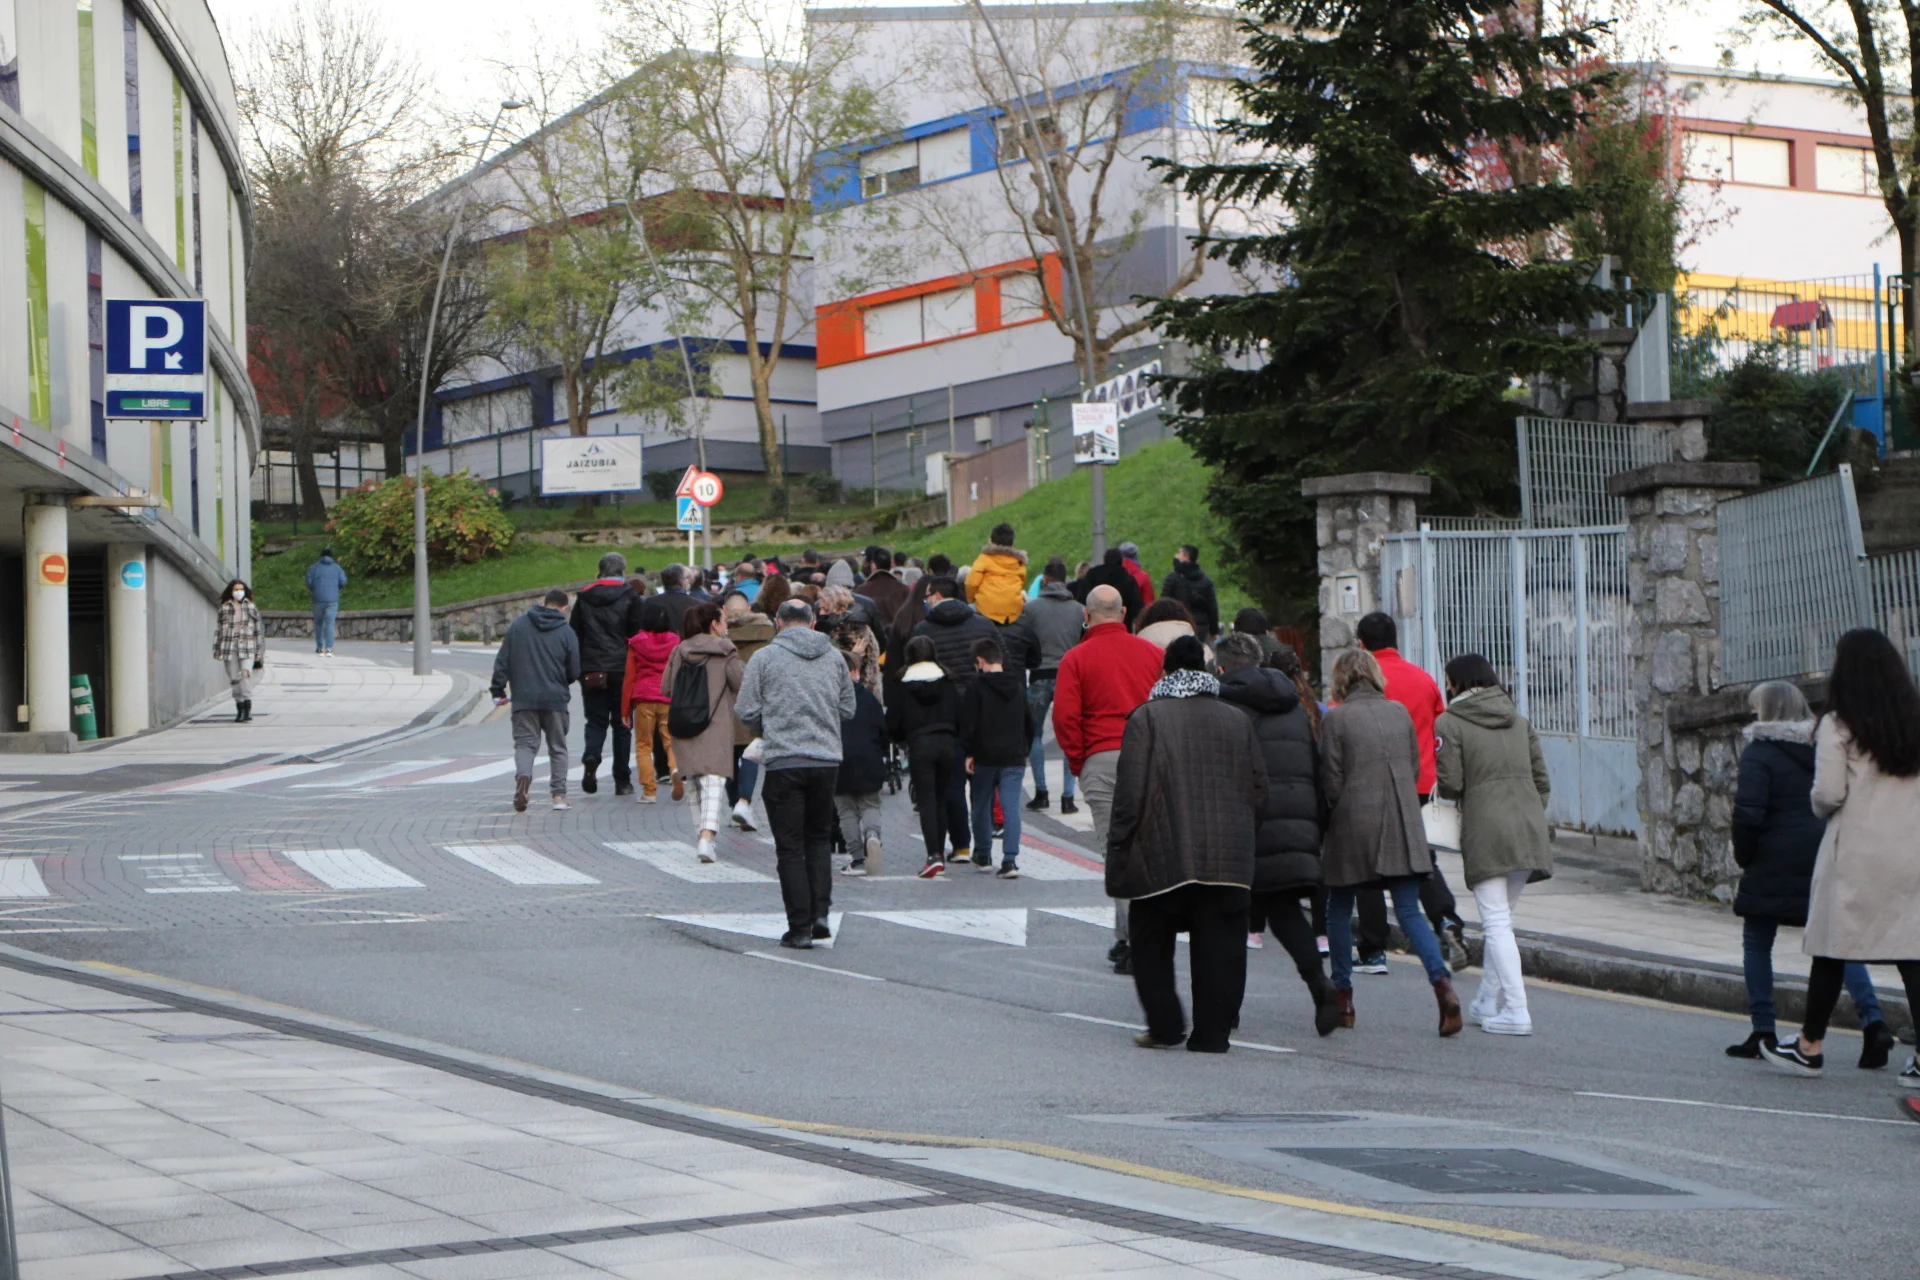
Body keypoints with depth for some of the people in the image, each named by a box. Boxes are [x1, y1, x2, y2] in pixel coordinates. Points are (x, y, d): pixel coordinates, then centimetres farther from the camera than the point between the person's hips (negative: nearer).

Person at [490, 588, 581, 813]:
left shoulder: (518, 625, 2)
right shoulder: (566, 632, -3)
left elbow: (502, 661, 2)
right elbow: (574, 671, 0)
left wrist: (498, 691, 9)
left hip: (524, 699, 1)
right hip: (555, 700, -1)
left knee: (525, 743, 3)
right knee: (558, 747, 12)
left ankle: (523, 776, -26)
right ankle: (559, 794, 8)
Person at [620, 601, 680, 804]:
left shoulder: (636, 643, 2)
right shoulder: (674, 641, 5)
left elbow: (629, 677, 3)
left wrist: (625, 709, 8)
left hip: (643, 698, -1)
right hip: (669, 698, 1)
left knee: (643, 745, 7)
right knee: (671, 740, 5)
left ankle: (649, 791, 0)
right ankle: (676, 769, -27)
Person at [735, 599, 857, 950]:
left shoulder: (765, 657, -2)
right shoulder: (834, 657, 7)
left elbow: (747, 711, -2)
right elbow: (848, 710, 12)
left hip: (783, 763, -3)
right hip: (827, 761, 3)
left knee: (790, 847, 2)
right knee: (819, 838, 17)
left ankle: (800, 927, 1)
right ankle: (820, 913, 4)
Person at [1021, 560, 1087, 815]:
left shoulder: (1031, 608, -3)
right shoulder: (1079, 609, 3)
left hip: (1040, 677, -1)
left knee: (1035, 734, 14)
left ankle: (1041, 792, 9)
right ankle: (1068, 796, 1)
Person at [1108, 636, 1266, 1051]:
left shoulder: (1147, 717, -5)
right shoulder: (1236, 720, 8)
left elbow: (1130, 794, -9)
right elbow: (1258, 789, 9)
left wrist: (1119, 853, -3)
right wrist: (1243, 838, 20)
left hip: (1161, 856, -3)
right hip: (1227, 858, 3)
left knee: (1153, 944, 11)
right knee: (1219, 947, 6)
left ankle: (1165, 1024, 5)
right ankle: (1213, 1030, 4)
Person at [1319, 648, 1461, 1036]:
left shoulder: (1335, 719, -7)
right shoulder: (1400, 713, 6)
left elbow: (1331, 781, -7)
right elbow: (1415, 768, 12)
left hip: (1352, 827, -3)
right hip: (1403, 826, 3)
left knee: (1339, 910, 13)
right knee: (1409, 910, 2)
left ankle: (1342, 996, 15)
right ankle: (1442, 983, -18)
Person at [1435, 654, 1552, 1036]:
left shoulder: (1449, 723, 0)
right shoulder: (1519, 721, 17)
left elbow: (1450, 784, -6)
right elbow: (1541, 781, 14)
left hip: (1486, 830, -6)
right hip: (1529, 828, 6)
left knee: (1496, 921, -6)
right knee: (1501, 916, 17)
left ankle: (1516, 1011, -14)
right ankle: (1488, 1001, 24)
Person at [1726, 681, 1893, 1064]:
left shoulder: (1759, 754, -9)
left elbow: (1748, 813, -16)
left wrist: (1743, 855, -2)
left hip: (1775, 866, -5)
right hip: (1826, 865, 5)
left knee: (1757, 942, 8)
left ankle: (1763, 1030, 7)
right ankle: (1873, 1020, -10)